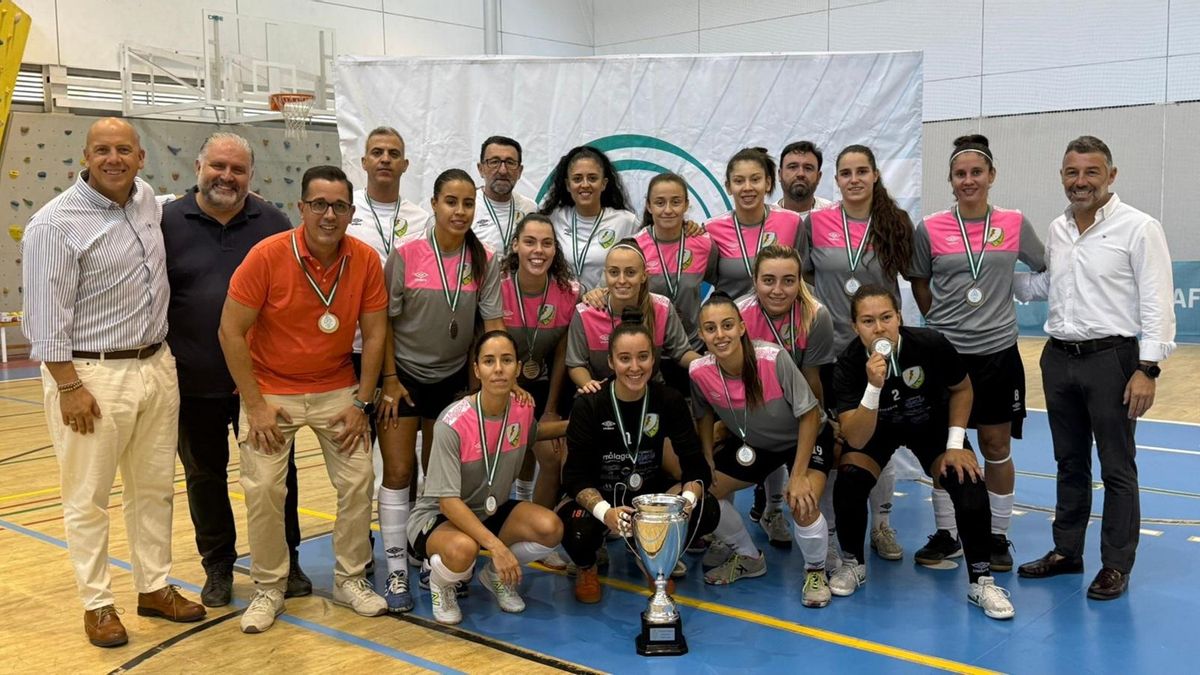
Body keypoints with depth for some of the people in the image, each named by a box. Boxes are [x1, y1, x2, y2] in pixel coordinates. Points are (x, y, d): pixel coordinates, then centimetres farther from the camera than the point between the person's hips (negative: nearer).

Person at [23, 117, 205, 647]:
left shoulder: (148, 200, 6)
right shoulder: (56, 223, -13)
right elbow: (46, 317, -14)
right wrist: (69, 386, -17)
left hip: (157, 368, 6)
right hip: (93, 376, -6)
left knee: (154, 488, 14)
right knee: (89, 498, 5)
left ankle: (155, 587, 28)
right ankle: (97, 603, 18)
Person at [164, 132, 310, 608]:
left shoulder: (273, 223, 2)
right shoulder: (168, 222, 0)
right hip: (195, 384, 0)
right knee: (204, 477, 13)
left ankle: (286, 562, 26)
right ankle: (218, 568, 29)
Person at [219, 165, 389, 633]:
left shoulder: (366, 261, -10)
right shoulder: (267, 255, -19)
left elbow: (374, 333, -2)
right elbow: (231, 331, -14)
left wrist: (362, 403, -5)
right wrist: (255, 406, -14)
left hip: (337, 391, 3)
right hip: (271, 390, -2)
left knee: (358, 481, 0)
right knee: (263, 489, -6)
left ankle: (350, 580, 19)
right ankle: (268, 588, 14)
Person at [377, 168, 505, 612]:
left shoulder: (484, 261, -5)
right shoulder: (406, 255, -11)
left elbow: (493, 323, -4)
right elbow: (385, 321, -6)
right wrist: (390, 379, -8)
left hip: (453, 379, 2)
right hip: (405, 376, -2)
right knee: (398, 472, -1)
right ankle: (396, 570, 9)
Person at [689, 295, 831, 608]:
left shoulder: (774, 359, -35)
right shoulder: (699, 371, -22)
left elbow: (810, 414, -24)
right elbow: (705, 414, 2)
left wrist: (799, 476, -24)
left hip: (803, 439, -5)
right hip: (750, 444, 5)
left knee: (803, 505, -29)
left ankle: (815, 570, 6)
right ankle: (748, 557, 22)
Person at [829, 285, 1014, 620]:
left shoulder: (931, 345, -29)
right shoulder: (849, 365, -29)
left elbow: (962, 390, -7)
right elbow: (856, 439, -35)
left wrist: (955, 445, -14)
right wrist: (873, 387, -48)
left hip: (932, 426, 1)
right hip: (874, 430, 0)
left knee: (969, 483, -22)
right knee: (849, 482, -25)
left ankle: (981, 580, -3)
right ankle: (853, 564, 2)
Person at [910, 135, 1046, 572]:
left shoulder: (1015, 224, 0)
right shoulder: (930, 229, -2)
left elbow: (1046, 269, 13)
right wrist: (941, 322, 4)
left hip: (997, 352, 1)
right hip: (946, 352, 0)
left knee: (996, 446, 8)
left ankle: (998, 536, 21)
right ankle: (945, 533, 21)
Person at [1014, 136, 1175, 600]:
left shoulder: (1138, 228, -8)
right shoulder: (1057, 230, 10)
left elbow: (1156, 304, -11)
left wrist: (1147, 369, -17)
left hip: (1112, 358, -6)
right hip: (1059, 358, 6)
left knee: (1117, 467, 2)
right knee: (1070, 462, 15)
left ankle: (1116, 566, 12)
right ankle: (1066, 552, 26)